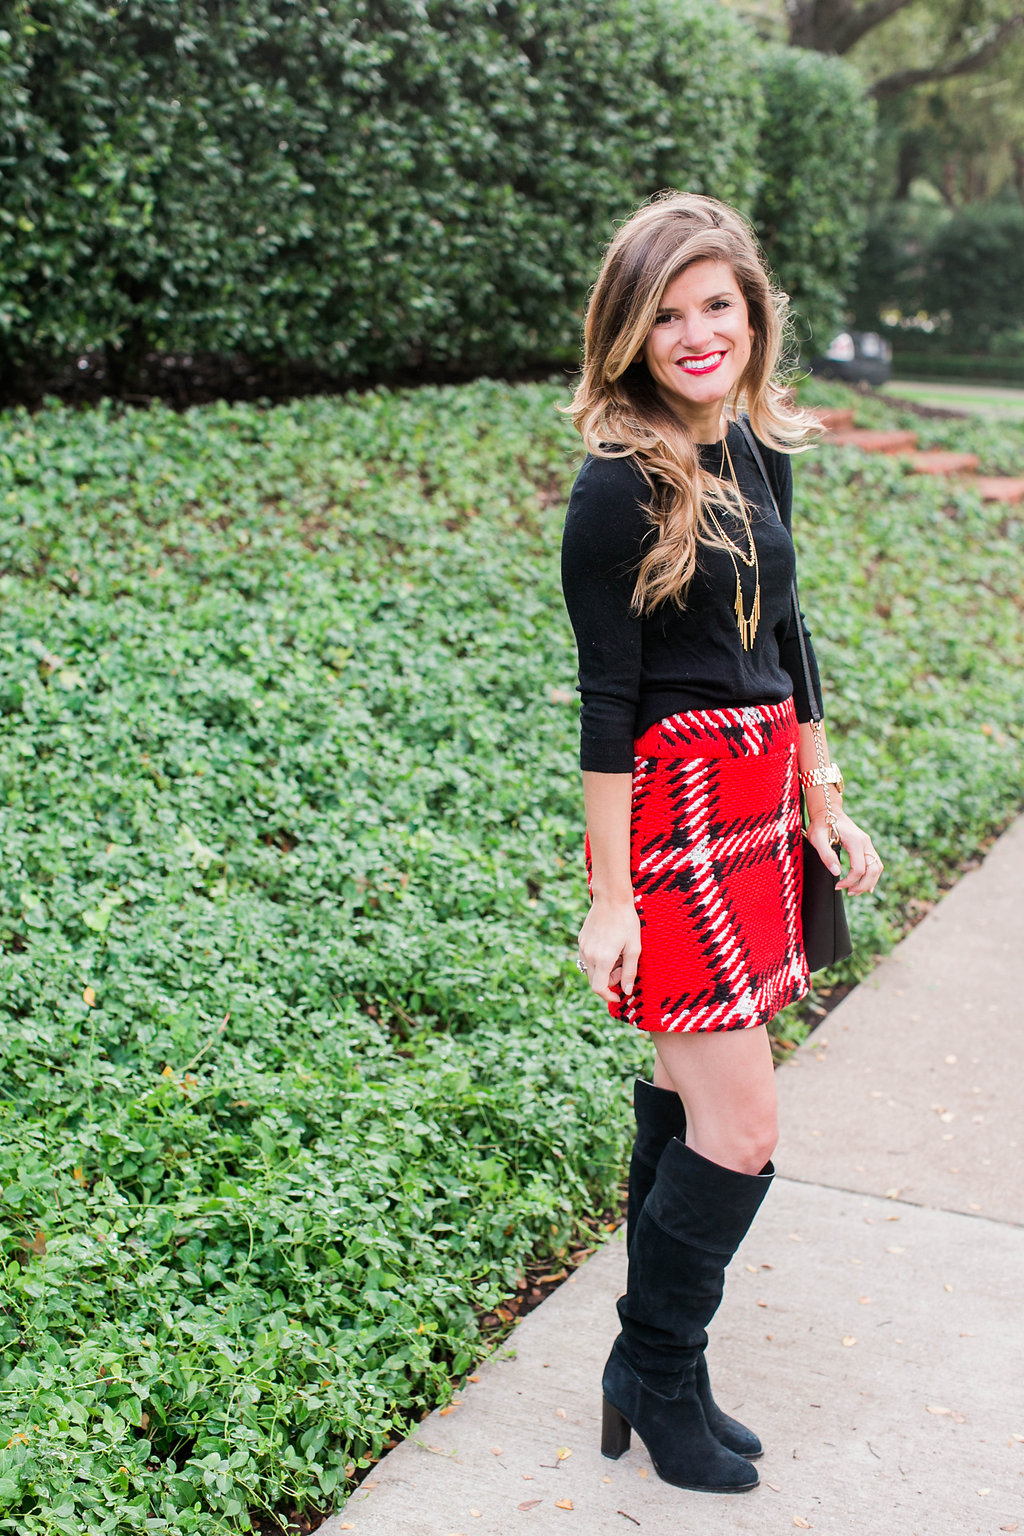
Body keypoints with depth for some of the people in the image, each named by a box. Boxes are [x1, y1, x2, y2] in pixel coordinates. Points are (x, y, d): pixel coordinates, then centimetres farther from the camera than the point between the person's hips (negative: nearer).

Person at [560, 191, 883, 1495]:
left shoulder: (760, 446, 8)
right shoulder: (620, 485, -15)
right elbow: (607, 698, -15)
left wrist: (823, 798, 17)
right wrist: (612, 895, -13)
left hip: (762, 790, 8)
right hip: (672, 807, -8)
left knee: (690, 1078, 15)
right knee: (739, 1130, -5)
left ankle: (655, 1367, 31)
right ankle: (655, 1369, 19)